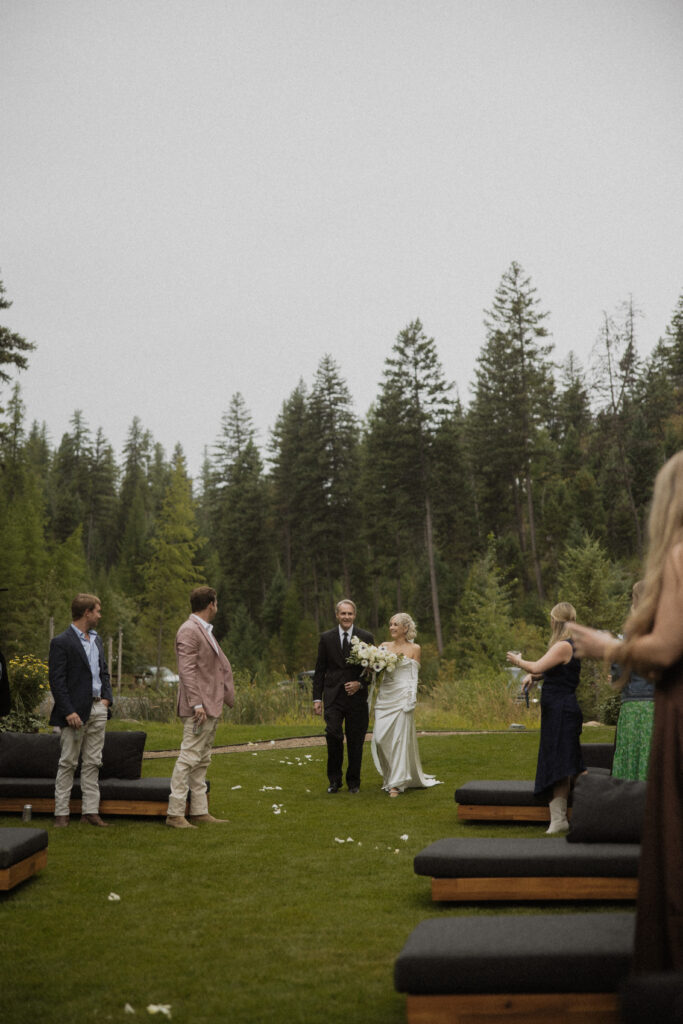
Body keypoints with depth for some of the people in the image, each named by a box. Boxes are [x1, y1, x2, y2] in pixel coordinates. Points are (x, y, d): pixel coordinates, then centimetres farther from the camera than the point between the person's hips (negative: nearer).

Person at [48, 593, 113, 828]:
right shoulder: (61, 642, -8)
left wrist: (107, 697, 5)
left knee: (92, 763, 8)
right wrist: (69, 711, -18)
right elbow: (56, 680, -12)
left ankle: (90, 811, 12)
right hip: (75, 711, -7)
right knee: (68, 763, -1)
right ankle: (61, 813, 5)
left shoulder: (96, 640, 16)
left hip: (97, 709, 7)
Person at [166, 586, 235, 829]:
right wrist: (197, 704, -25)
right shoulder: (189, 631, -13)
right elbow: (186, 670, -20)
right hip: (199, 707, -10)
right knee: (188, 758, -10)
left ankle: (199, 811, 17)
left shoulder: (205, 630, 18)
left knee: (202, 761, 12)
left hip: (211, 705, 10)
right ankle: (175, 813, -7)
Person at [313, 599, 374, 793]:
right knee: (333, 735, -14)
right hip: (333, 696, 0)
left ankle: (354, 782, 18)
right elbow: (319, 670, 7)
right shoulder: (326, 638, 6)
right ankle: (334, 779, 2)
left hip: (357, 696, 0)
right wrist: (317, 698, 1)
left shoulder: (366, 638, 5)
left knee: (355, 741, 4)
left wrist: (360, 684, -11)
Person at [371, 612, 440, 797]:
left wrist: (411, 700, -8)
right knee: (379, 738, -2)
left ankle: (396, 783, -3)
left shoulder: (414, 648, 4)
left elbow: (414, 676, 1)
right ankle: (388, 775, 20)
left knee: (400, 738, -7)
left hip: (402, 697, -4)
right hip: (384, 697, 4)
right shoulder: (384, 647, 14)